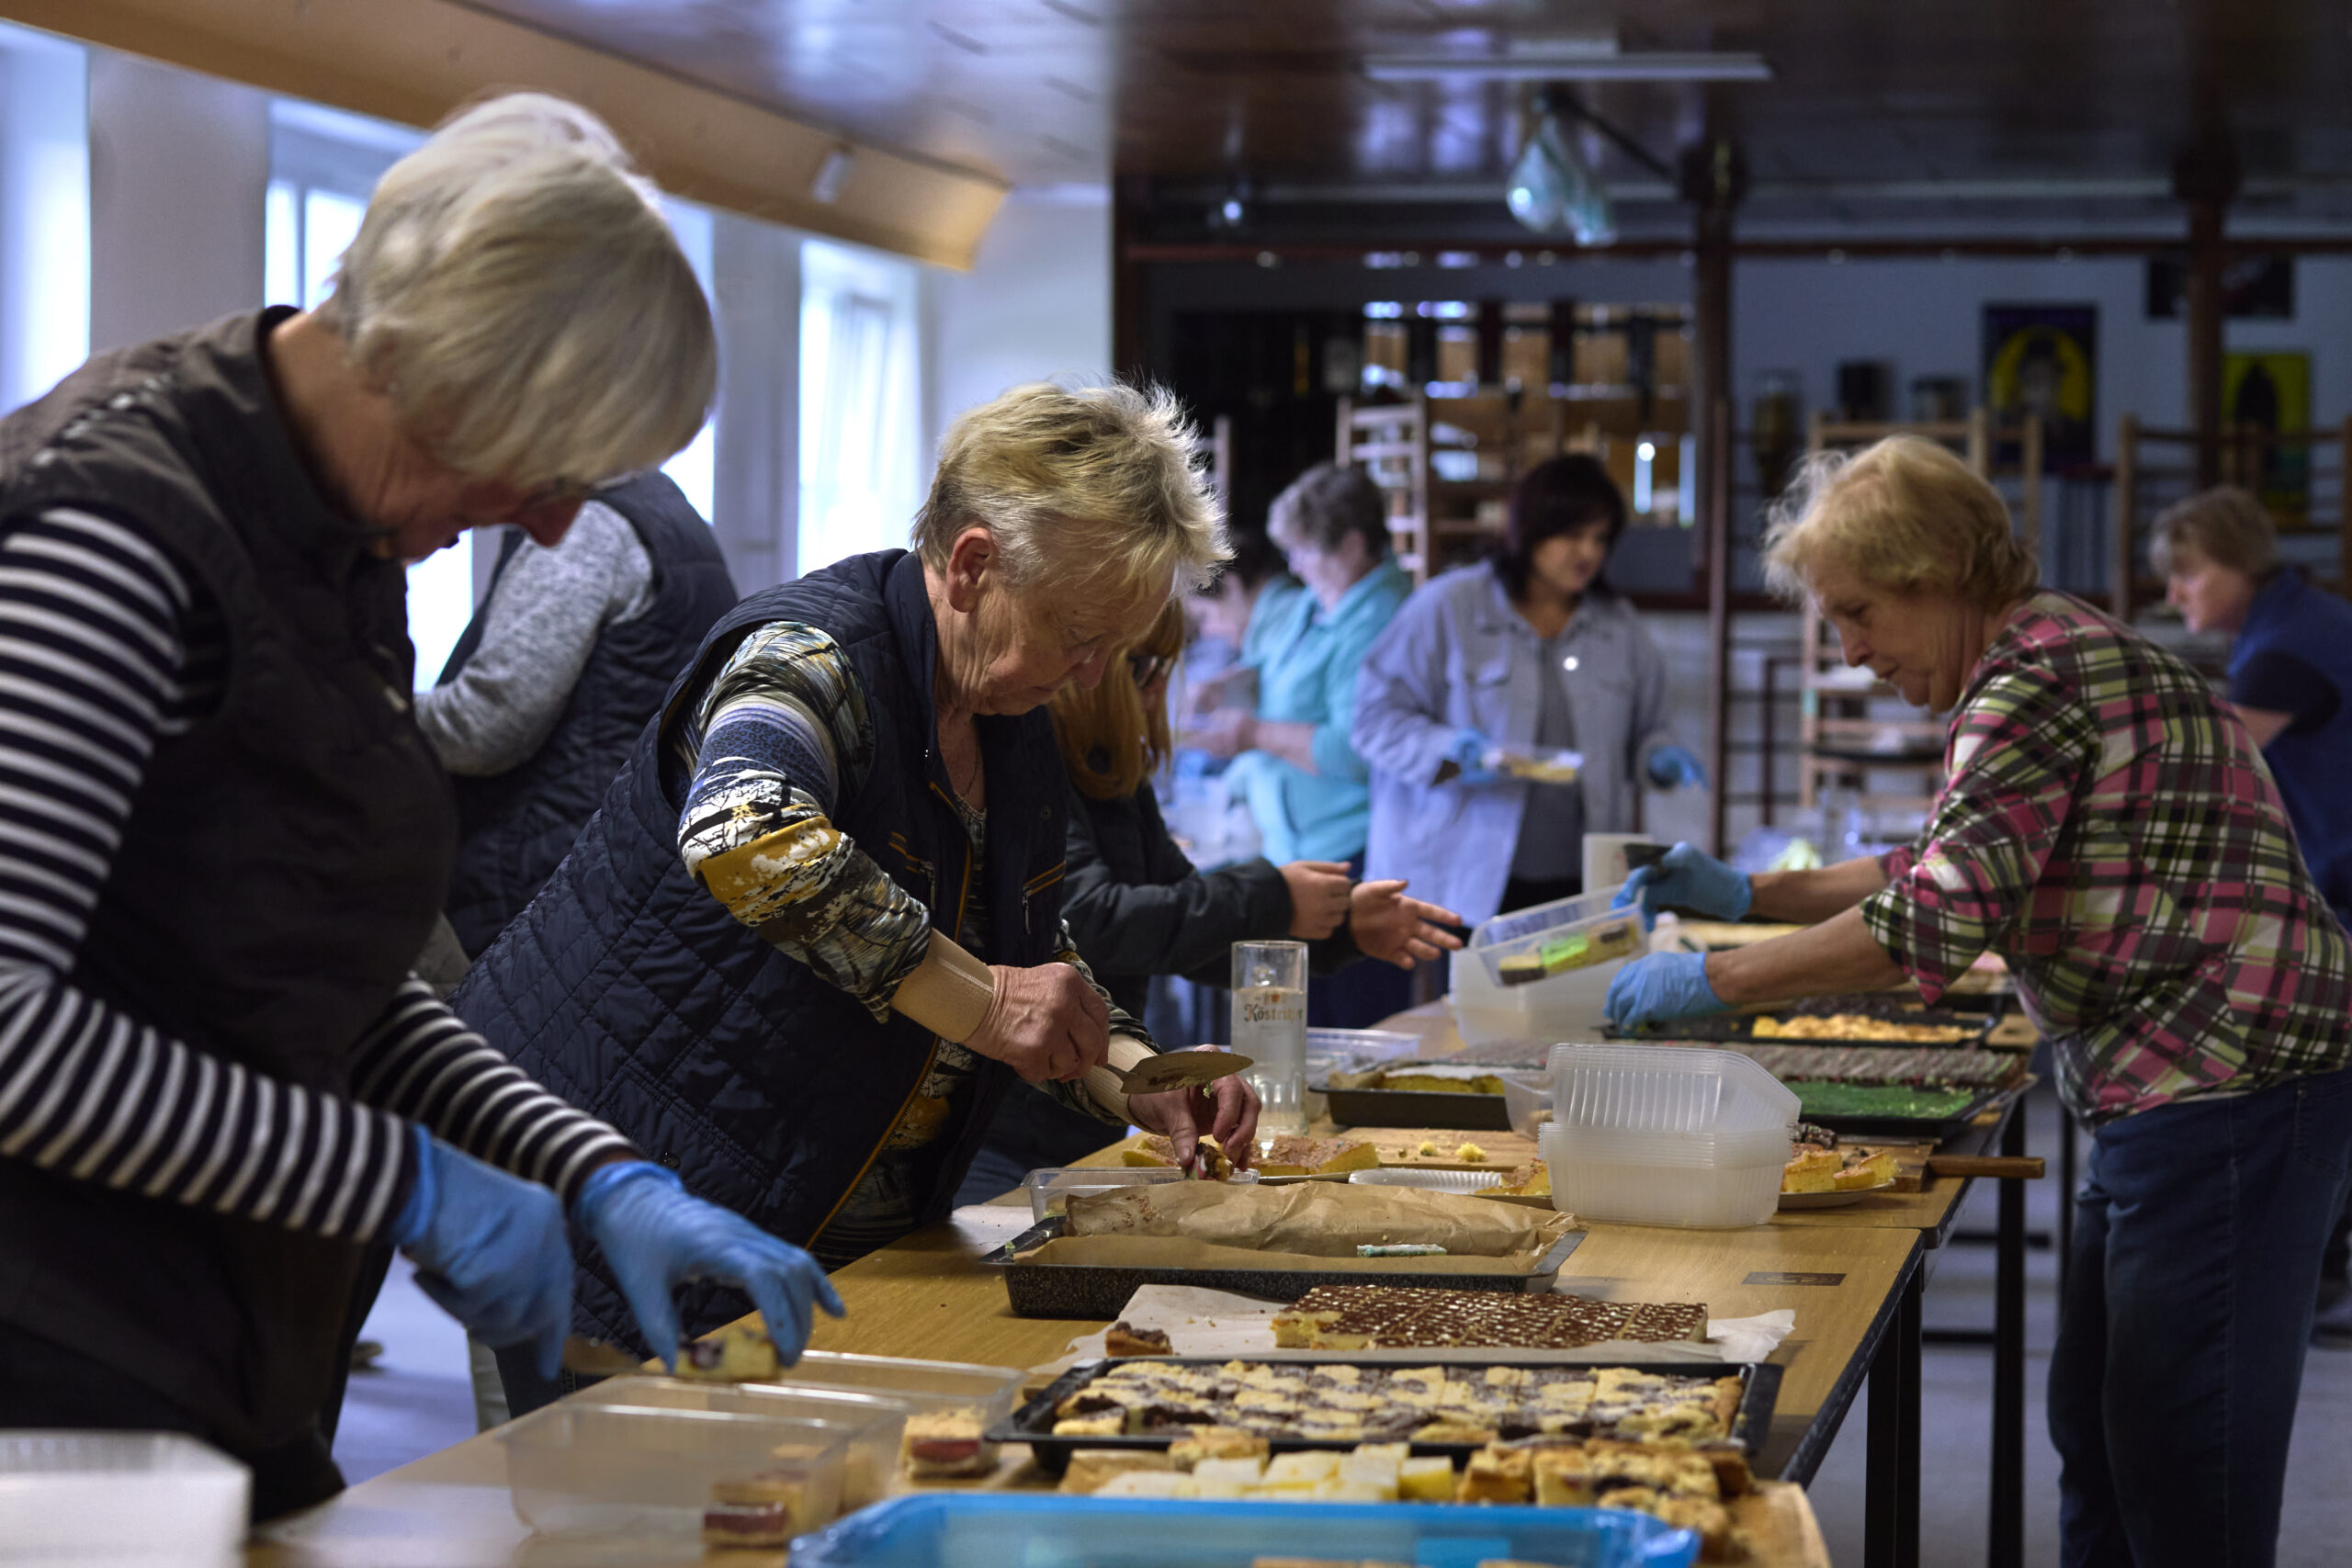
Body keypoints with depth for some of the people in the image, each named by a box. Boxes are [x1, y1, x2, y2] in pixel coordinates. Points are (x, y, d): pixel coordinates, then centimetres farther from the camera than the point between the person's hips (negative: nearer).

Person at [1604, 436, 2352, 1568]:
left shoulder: (2037, 679, -16)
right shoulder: (2047, 659, 17)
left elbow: (1937, 922, -23)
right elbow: (1952, 871, 28)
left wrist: (1715, 982, -15)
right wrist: (1749, 895, 19)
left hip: (2227, 1100, -11)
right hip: (2172, 1096, 11)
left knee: (2181, 1477, -5)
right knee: (2096, 1435, 16)